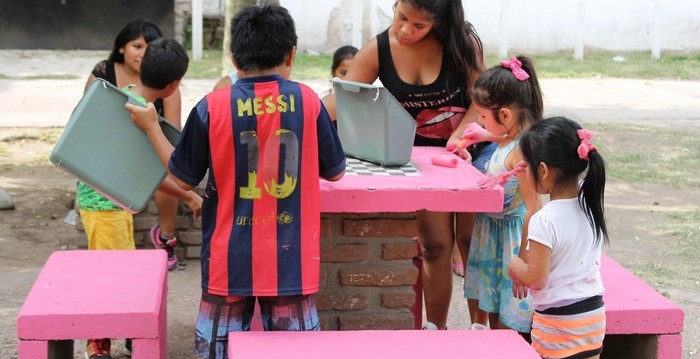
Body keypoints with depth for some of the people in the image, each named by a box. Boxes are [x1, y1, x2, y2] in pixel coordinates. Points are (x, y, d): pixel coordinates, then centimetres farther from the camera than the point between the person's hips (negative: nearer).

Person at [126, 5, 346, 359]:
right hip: (290, 258, 1)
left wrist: (151, 128, 16)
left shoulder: (211, 107, -8)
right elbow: (335, 171, 7)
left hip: (230, 260, 0)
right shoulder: (308, 100, -5)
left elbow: (184, 178, 2)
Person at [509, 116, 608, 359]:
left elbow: (534, 277, -20)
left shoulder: (544, 221, -23)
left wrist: (513, 265, 0)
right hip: (594, 314, 7)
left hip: (557, 322, -7)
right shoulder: (590, 205, -2)